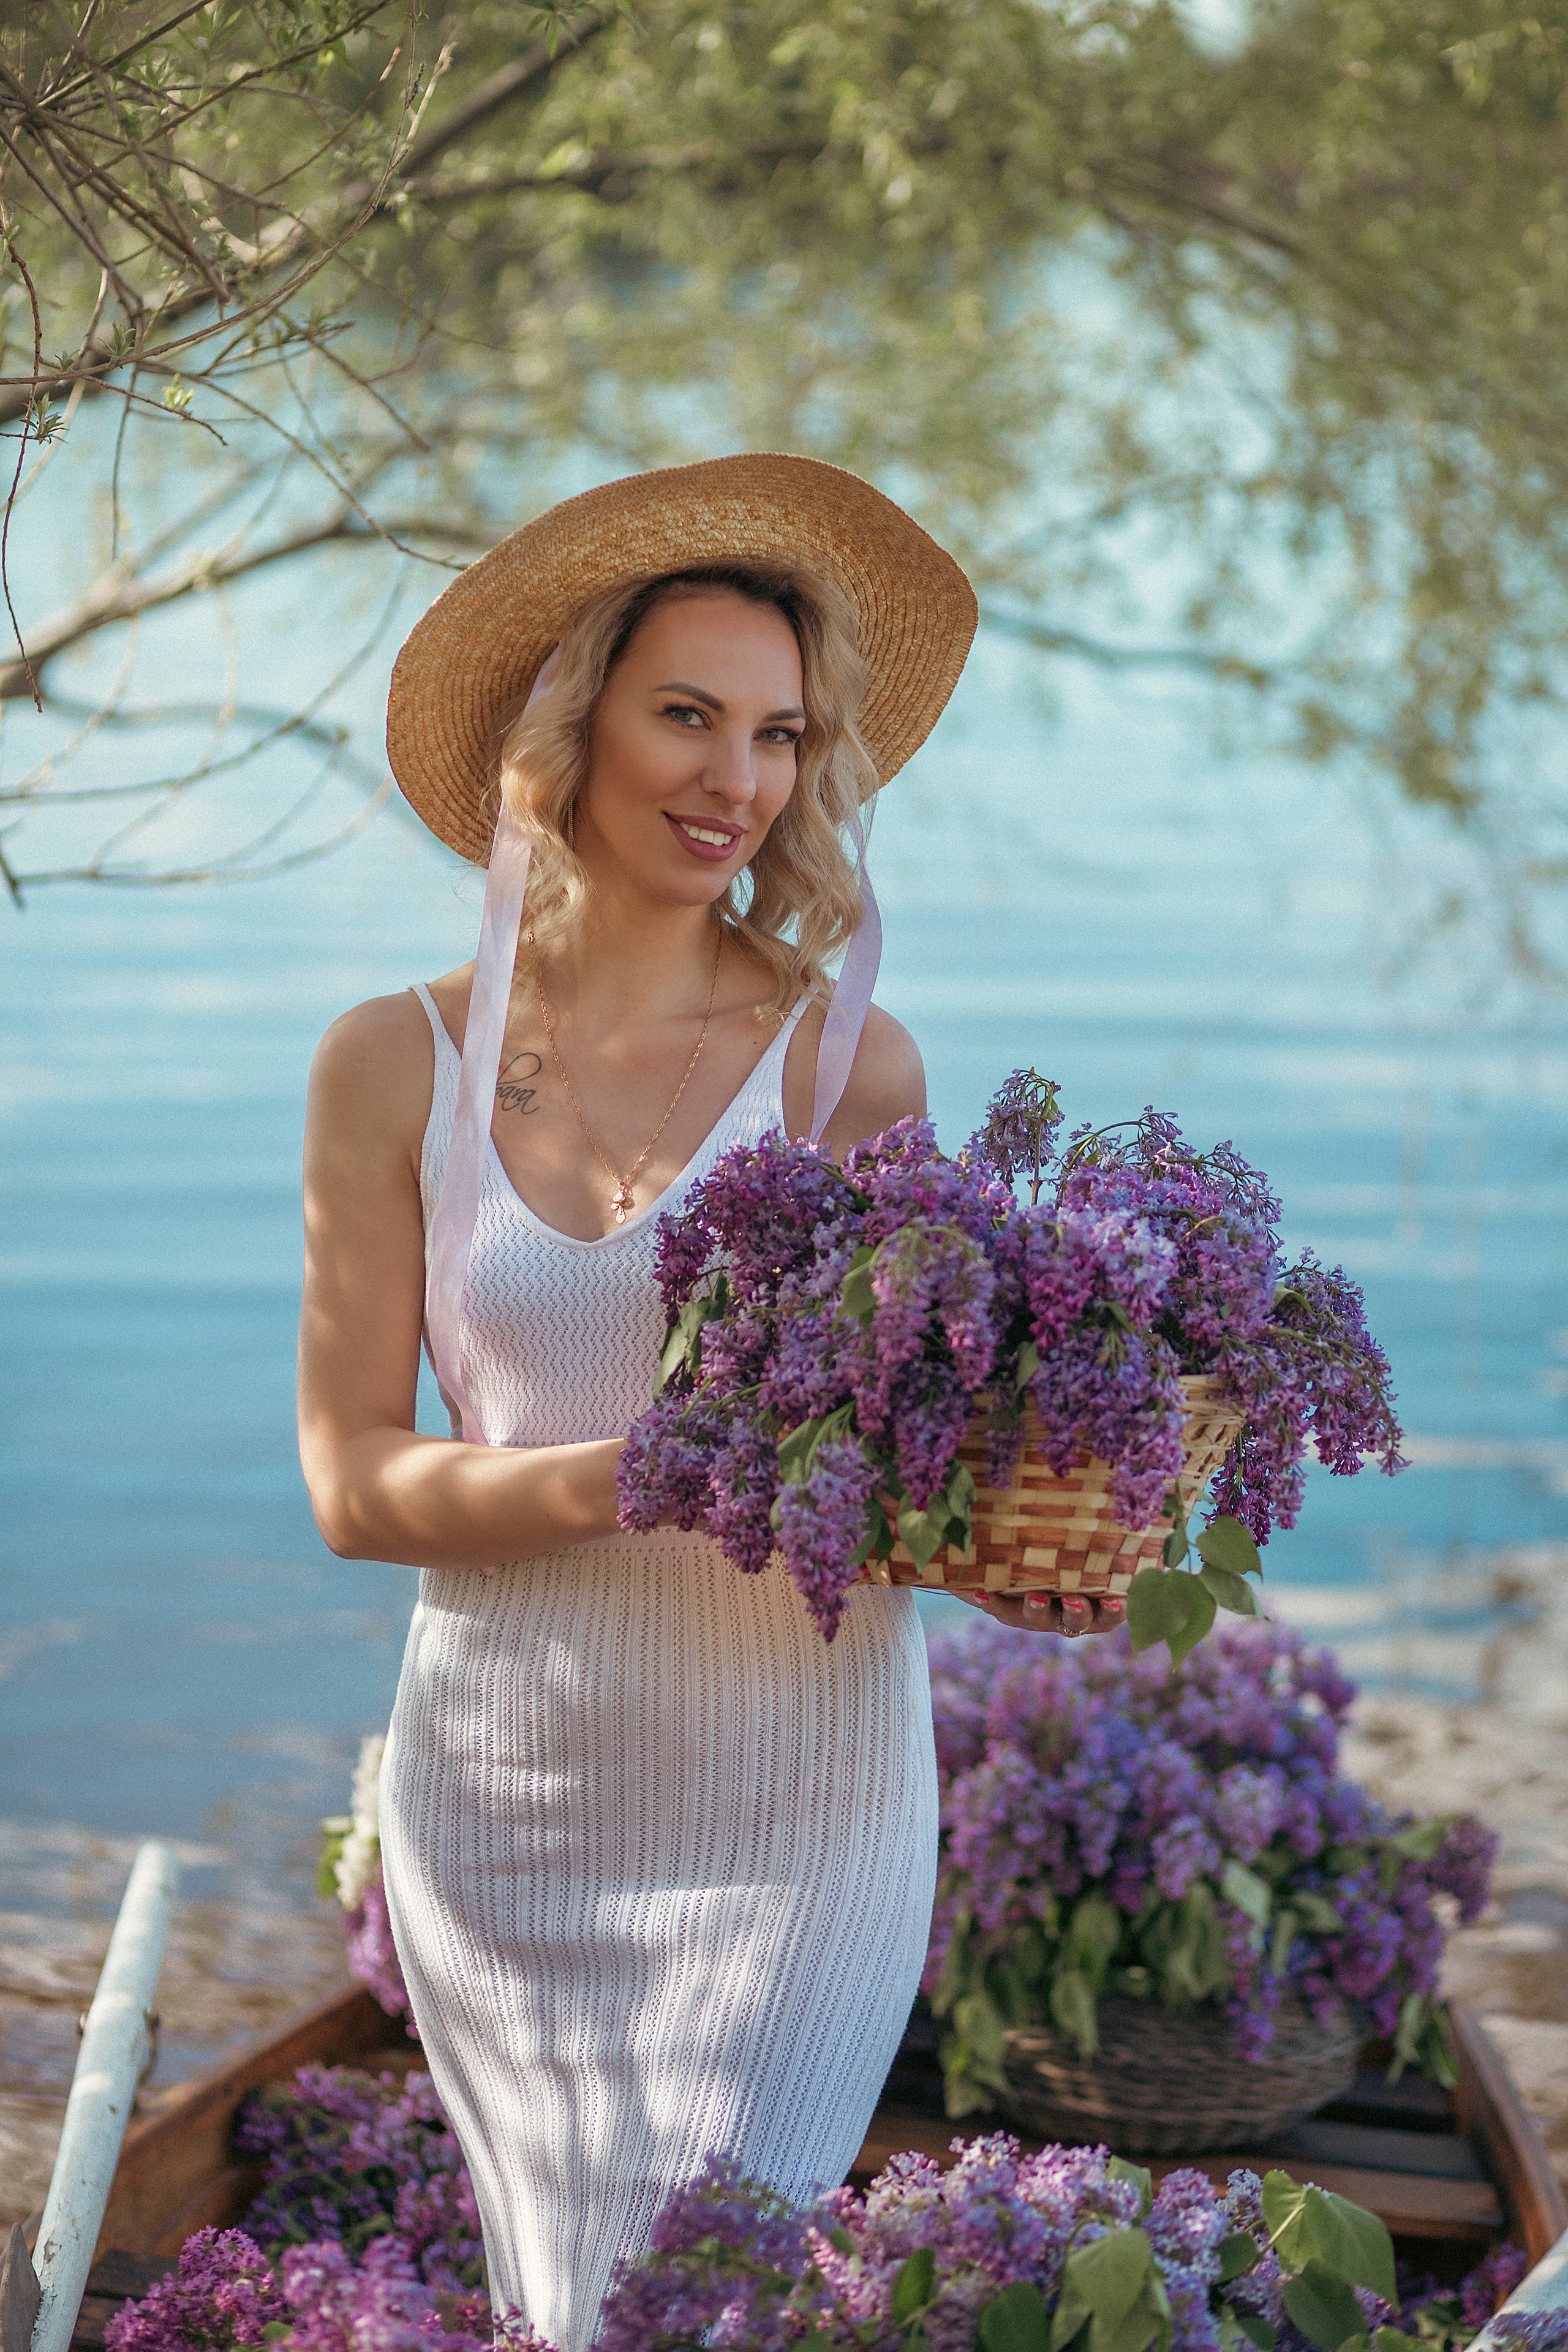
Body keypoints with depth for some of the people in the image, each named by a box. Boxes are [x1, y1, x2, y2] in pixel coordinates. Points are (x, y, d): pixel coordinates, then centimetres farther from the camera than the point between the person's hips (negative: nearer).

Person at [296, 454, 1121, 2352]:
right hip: (501, 1790, 2)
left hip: (793, 1792, -1)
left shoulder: (851, 1066, -3)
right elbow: (350, 1482, -4)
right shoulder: (397, 1068, -1)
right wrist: (628, 1476, -20)